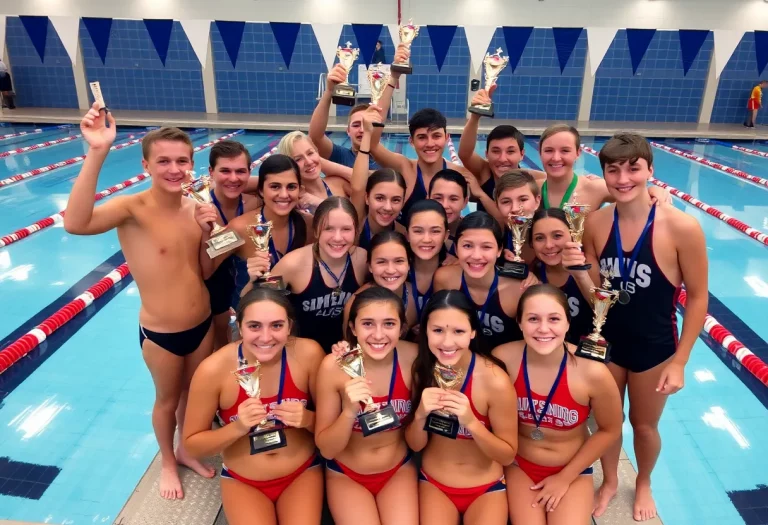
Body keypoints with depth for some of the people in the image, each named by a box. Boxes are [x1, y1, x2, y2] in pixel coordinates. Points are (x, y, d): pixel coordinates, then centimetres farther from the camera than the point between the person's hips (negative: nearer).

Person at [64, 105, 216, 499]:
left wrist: (207, 232, -15)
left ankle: (186, 449, 51)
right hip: (160, 333, -4)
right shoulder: (133, 208, -20)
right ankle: (167, 462, 46)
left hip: (203, 324, 5)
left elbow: (206, 271, 2)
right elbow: (75, 223, -42)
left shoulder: (195, 208, -4)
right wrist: (97, 152, -48)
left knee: (194, 394, 24)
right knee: (167, 400, 19)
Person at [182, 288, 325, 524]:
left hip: (303, 473, 1)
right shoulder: (213, 370, -22)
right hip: (242, 481, 0)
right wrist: (237, 427, -28)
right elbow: (192, 443, -10)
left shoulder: (309, 354, -20)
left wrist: (307, 419, -28)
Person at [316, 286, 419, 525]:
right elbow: (326, 449, -17)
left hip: (399, 471, 1)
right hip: (346, 475, -1)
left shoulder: (412, 357, -19)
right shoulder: (334, 366, -23)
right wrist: (350, 411, -33)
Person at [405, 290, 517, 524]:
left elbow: (508, 455, -14)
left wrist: (471, 422, -32)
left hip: (486, 488, -1)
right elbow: (415, 445, -6)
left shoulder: (495, 380, -25)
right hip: (433, 484, 2)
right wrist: (420, 414, -28)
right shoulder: (421, 369, -14)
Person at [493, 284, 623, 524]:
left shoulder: (592, 372, -25)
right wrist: (504, 464, -2)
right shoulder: (503, 359, -22)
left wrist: (565, 477, -4)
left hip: (573, 471, 0)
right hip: (519, 465, 0)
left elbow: (609, 430, -6)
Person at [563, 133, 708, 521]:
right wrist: (578, 268, -24)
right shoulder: (596, 222, -12)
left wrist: (679, 361, -10)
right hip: (606, 340, 2)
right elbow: (595, 295, -3)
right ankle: (609, 481, 49)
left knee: (644, 424, 20)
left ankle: (643, 484, 51)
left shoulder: (681, 227, -22)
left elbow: (697, 298, -12)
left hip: (654, 347, -2)